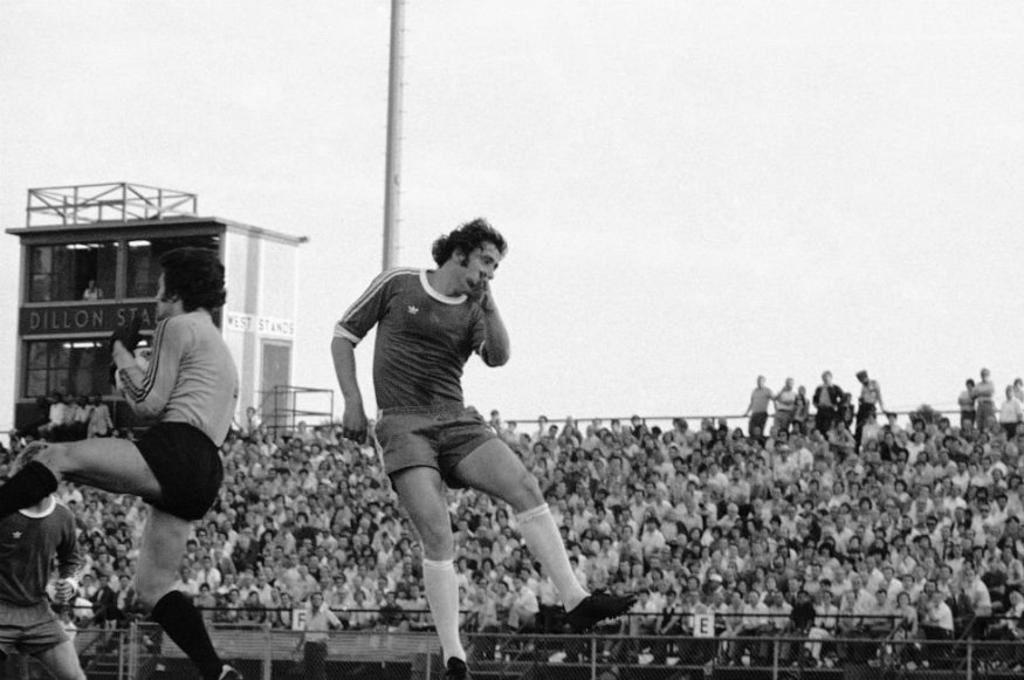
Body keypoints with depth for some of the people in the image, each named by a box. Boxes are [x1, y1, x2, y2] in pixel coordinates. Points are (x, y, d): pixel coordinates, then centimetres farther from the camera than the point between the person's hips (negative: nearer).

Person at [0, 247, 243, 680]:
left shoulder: (178, 327, 3)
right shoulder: (221, 351, 33)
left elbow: (148, 402, -4)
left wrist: (121, 352, 10)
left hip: (176, 452, -9)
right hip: (205, 473, 9)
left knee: (57, 458, -11)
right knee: (152, 586, 7)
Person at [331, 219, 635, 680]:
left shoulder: (474, 311, 13)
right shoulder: (396, 285, 5)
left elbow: (498, 357, -4)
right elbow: (343, 336, 10)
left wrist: (489, 304, -13)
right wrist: (352, 400, 0)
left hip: (457, 422, 4)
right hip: (404, 426, -4)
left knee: (524, 487, -17)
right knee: (438, 535, -17)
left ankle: (574, 600, -17)